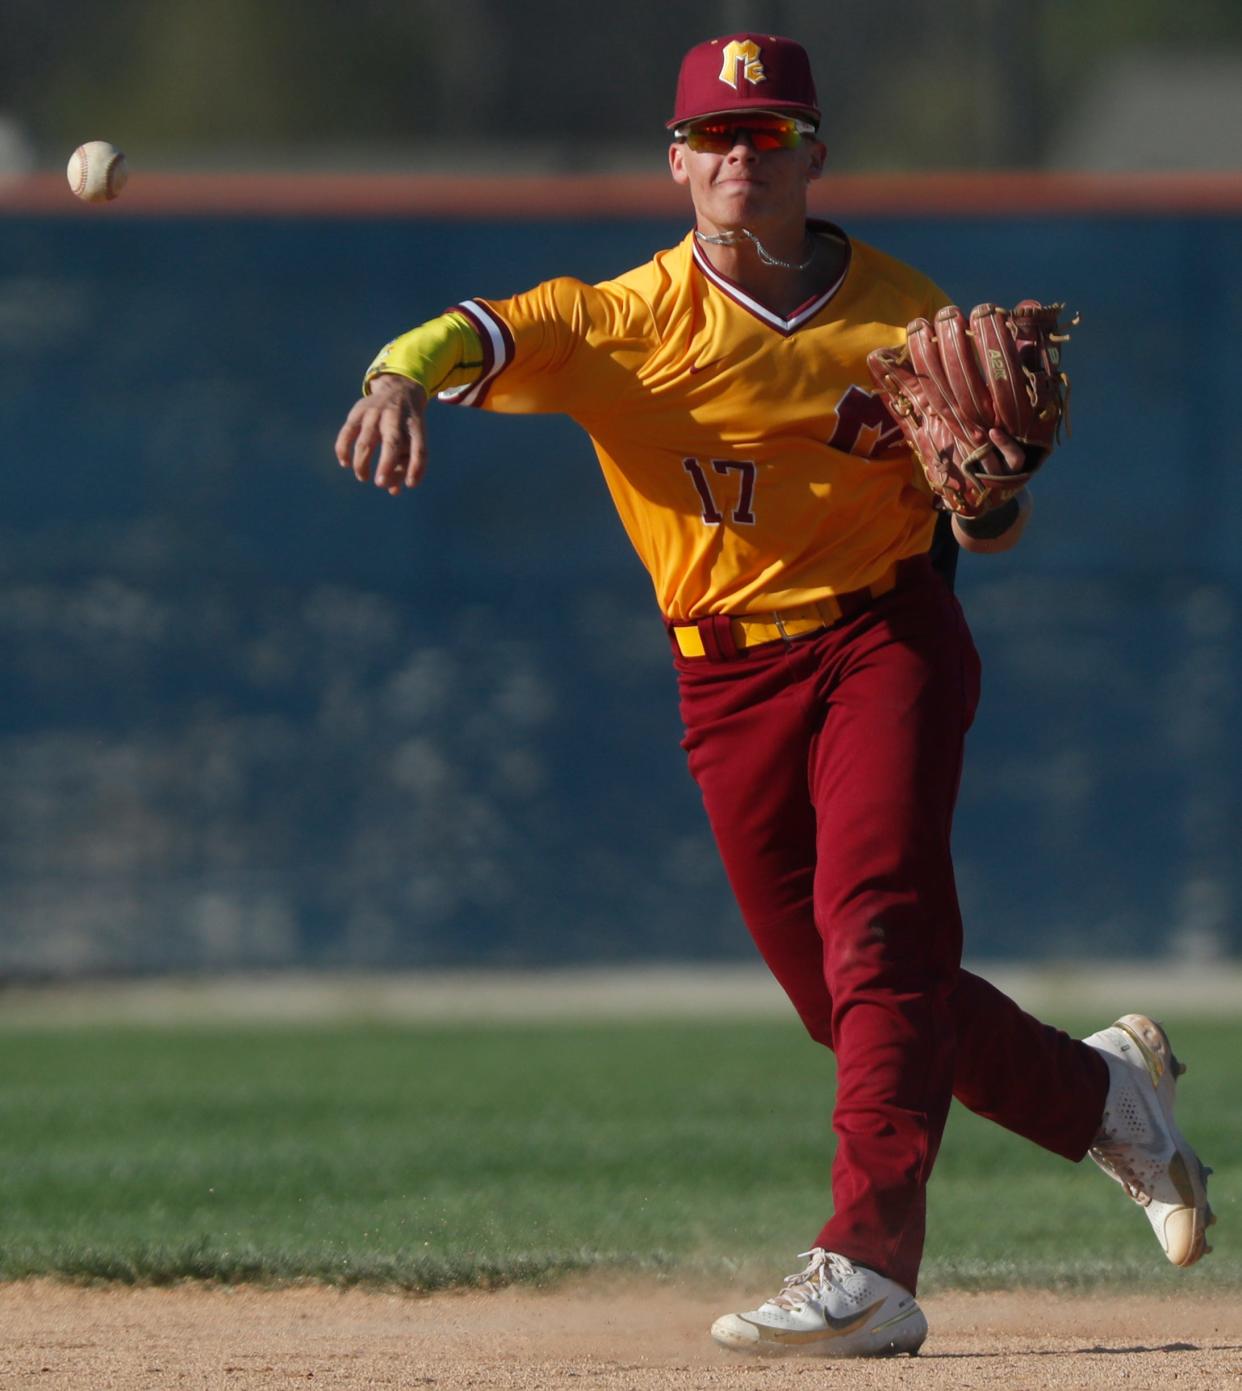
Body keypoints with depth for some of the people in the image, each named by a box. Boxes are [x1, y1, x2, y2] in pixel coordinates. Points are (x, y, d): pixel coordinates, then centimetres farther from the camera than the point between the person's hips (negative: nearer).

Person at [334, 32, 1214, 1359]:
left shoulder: (906, 317, 0)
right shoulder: (625, 319, -5)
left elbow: (985, 529, 8)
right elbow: (479, 336, -23)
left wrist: (988, 488, -16)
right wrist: (399, 380, -46)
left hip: (887, 638, -2)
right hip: (731, 681, 2)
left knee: (877, 928, -21)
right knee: (847, 999, 8)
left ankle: (868, 1267, -28)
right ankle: (1104, 1090, 33)